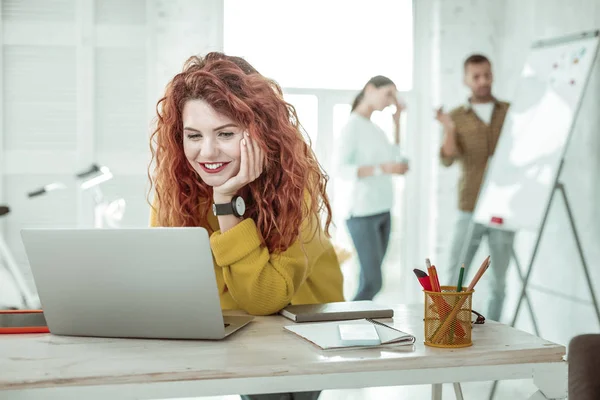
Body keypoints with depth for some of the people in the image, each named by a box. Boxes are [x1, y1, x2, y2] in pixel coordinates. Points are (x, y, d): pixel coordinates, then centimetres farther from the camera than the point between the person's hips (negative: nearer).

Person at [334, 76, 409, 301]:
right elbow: (341, 169, -20)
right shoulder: (352, 126, -11)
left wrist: (397, 122, 19)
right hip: (362, 213, -8)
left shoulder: (374, 128, 13)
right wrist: (382, 168, -27)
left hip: (382, 211, 8)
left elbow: (394, 160, 24)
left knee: (370, 280, 5)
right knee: (372, 283, -12)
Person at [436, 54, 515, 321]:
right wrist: (449, 130, -25)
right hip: (470, 210, -1)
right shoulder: (456, 117, 5)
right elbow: (447, 160, -9)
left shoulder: (512, 112, 7)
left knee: (499, 281, 7)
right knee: (455, 279, -1)